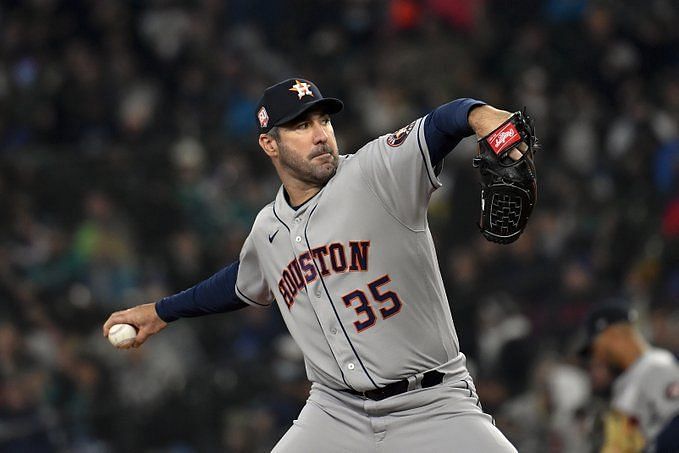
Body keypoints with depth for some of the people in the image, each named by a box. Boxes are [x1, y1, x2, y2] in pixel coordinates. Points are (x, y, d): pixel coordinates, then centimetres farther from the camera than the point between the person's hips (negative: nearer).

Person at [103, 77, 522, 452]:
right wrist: (162, 312, 40)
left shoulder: (377, 171, -9)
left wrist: (477, 115, -50)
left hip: (432, 406, -4)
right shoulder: (268, 228, 10)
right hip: (337, 413, 4)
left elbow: (439, 127, -28)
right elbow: (244, 282, 32)